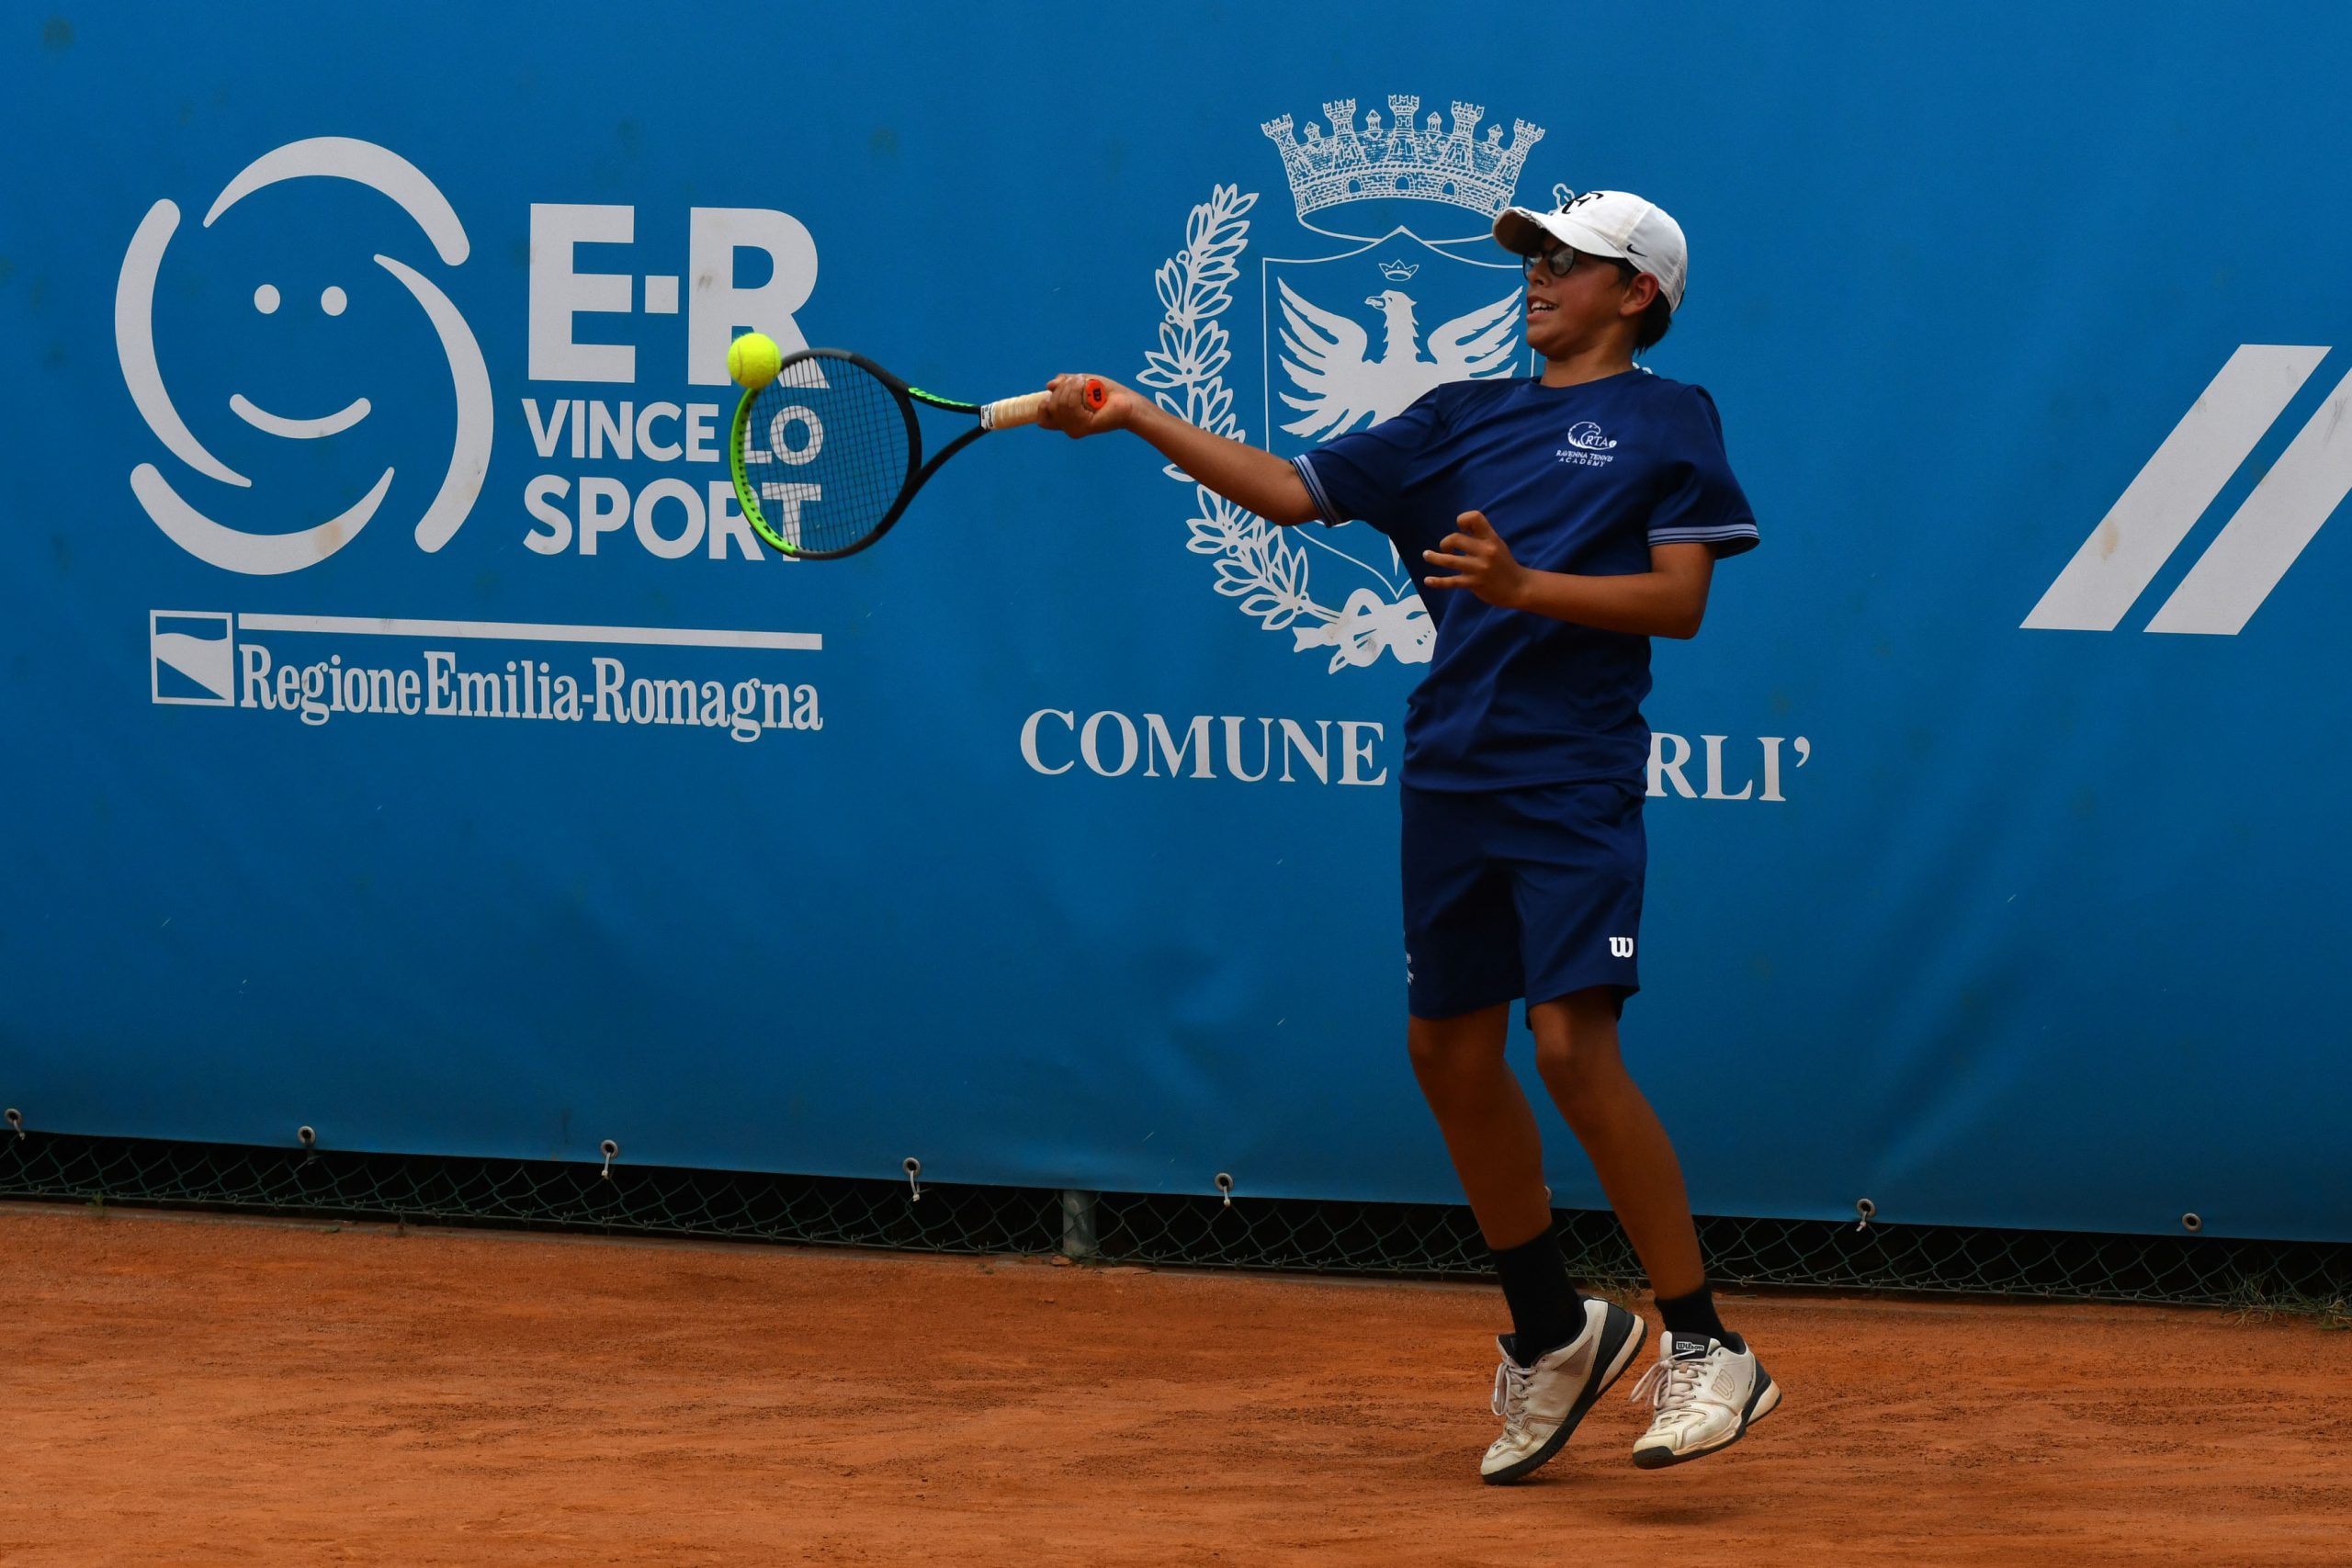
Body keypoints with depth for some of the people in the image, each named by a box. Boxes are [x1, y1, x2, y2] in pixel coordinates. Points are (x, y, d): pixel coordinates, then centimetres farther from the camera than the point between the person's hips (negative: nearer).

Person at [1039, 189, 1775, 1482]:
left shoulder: (1666, 421, 1)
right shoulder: (1463, 419, 16)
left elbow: (1679, 601, -8)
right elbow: (1292, 490, 15)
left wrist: (1522, 585, -19)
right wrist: (1135, 418, 7)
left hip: (1574, 785, -6)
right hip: (1451, 778, 6)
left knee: (1574, 1047, -17)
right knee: (1450, 1050, 8)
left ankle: (1704, 1350, -11)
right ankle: (1552, 1335, 24)